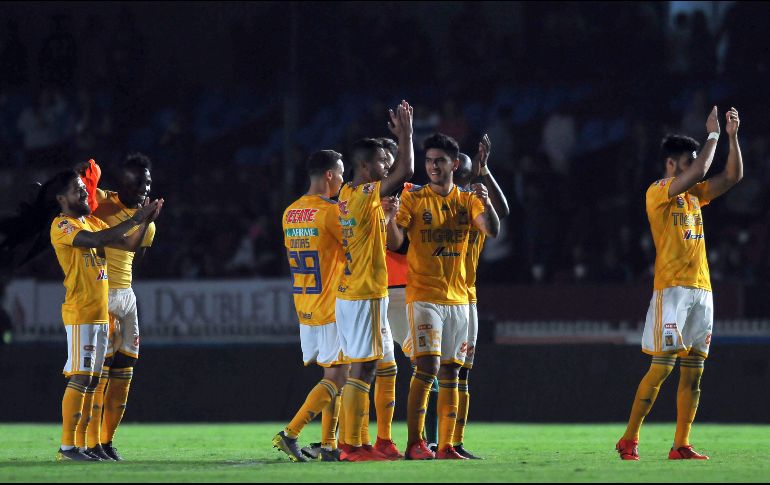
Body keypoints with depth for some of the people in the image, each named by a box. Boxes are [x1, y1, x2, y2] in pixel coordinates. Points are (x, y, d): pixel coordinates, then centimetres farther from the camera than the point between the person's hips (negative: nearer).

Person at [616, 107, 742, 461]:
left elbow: (733, 176, 15)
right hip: (671, 289, -7)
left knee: (693, 372, 3)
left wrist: (732, 136, 6)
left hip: (701, 290, 7)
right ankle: (629, 440, -7)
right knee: (662, 366, -12)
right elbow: (699, 173, -18)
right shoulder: (658, 192, -5)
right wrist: (713, 135, -7)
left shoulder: (694, 194, 18)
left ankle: (681, 445, 4)